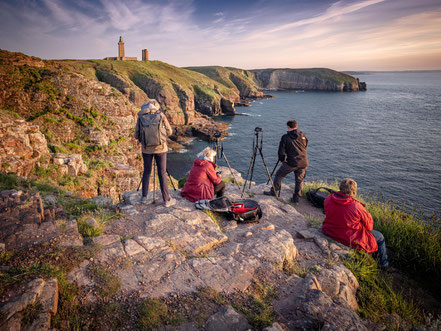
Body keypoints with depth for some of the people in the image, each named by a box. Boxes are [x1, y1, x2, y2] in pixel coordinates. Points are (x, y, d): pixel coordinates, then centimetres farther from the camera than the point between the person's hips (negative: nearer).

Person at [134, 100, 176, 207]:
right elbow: (169, 131, 1)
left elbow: (137, 135, 3)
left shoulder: (140, 117, 3)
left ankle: (144, 197, 20)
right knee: (162, 173, 3)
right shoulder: (160, 115, -2)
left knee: (146, 172, 17)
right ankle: (166, 200, 7)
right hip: (160, 147, -2)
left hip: (146, 148, 2)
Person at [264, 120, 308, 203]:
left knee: (279, 175, 14)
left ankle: (273, 191, 23)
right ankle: (296, 197, 19)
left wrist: (282, 160, 12)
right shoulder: (303, 136, 8)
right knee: (299, 180, 18)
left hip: (292, 162, -4)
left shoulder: (285, 137, -5)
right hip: (303, 162, 4)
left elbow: (281, 152, -6)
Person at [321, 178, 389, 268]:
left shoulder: (329, 199, -14)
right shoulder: (356, 206, -28)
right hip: (350, 240, -6)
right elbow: (368, 222, -13)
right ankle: (383, 264, 41)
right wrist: (369, 227, 10)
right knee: (380, 237, 20)